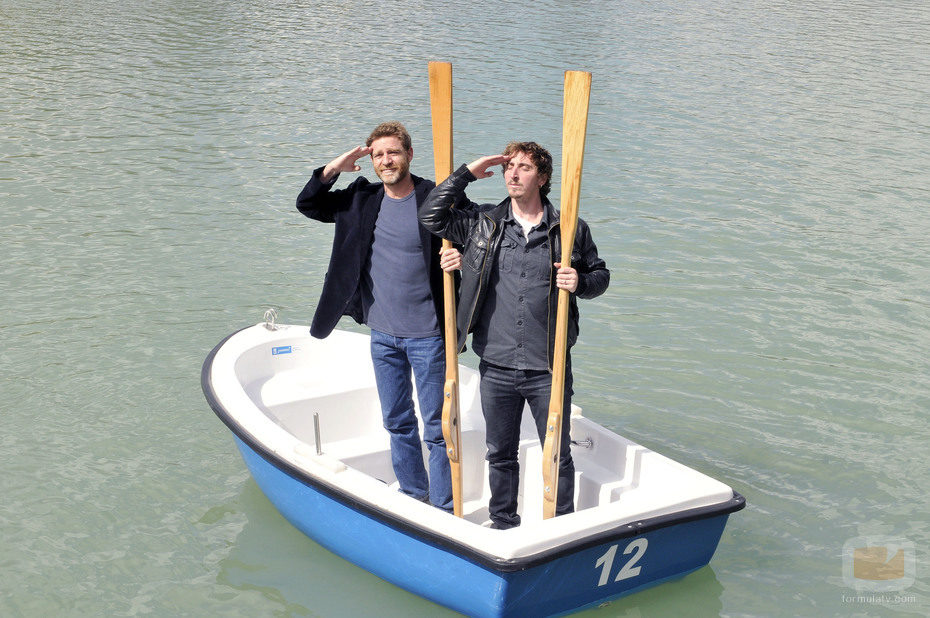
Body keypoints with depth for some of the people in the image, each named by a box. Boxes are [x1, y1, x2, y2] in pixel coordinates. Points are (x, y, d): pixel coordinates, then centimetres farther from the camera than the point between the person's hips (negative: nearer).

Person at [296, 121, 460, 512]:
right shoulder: (362, 200, 5)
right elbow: (307, 205, 13)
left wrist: (461, 257, -27)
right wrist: (332, 170, -3)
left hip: (427, 336, -5)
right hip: (383, 334, 5)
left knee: (436, 428, 2)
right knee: (397, 423, 17)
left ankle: (444, 511, 13)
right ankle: (414, 498, 33)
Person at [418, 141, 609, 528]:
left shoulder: (570, 230, 1)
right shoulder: (483, 224, 4)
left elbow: (600, 274, 11)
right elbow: (430, 216, -2)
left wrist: (580, 283, -12)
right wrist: (468, 173, -3)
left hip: (549, 370, -1)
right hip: (497, 368, 2)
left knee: (557, 456, 9)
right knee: (500, 454, 16)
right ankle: (503, 526, 35)